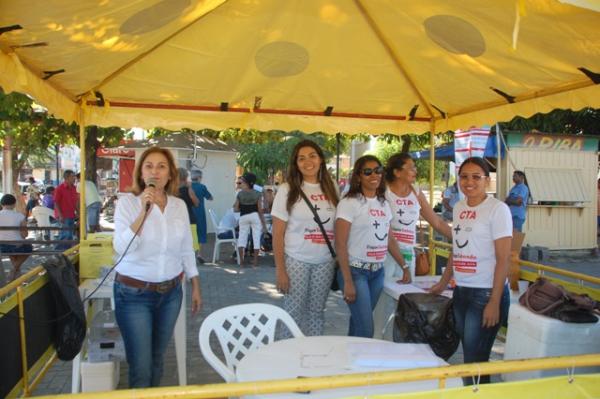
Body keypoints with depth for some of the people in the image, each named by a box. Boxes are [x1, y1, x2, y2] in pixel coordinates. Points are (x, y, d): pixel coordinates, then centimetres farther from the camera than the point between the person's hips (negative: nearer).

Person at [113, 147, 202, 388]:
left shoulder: (179, 205, 2)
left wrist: (196, 287, 10)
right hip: (134, 294, -4)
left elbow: (186, 250, 9)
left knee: (157, 359, 18)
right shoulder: (127, 202, -9)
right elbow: (122, 248, -21)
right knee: (141, 367, 0)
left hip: (170, 292, 4)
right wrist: (144, 211, -28)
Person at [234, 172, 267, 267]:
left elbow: (236, 209, -2)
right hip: (255, 216, -1)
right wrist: (263, 223, 1)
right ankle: (255, 261, 3)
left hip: (243, 217, 1)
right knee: (256, 237, 3)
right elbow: (260, 210, -4)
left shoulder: (240, 194, -2)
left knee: (242, 237, 9)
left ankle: (241, 260, 5)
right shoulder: (257, 194, -4)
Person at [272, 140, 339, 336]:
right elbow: (277, 234, -6)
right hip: (296, 260, -3)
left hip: (325, 262, 3)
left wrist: (339, 261, 2)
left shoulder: (331, 189, 5)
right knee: (294, 312, 6)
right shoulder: (287, 190, -6)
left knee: (316, 311, 13)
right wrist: (280, 270, -9)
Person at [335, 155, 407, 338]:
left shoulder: (384, 204, 11)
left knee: (359, 323, 13)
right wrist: (348, 281, -17)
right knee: (366, 329, -8)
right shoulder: (349, 203, -10)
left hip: (378, 272, 6)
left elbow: (390, 240, 18)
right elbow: (340, 245, -13)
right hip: (356, 271, -6)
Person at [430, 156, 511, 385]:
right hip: (461, 291, 6)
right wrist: (442, 284, 19)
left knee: (475, 361, -1)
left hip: (486, 293, -6)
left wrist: (495, 302, -15)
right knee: (468, 356, 13)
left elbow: (503, 259, -11)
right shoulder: (459, 207, 10)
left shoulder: (497, 209, -9)